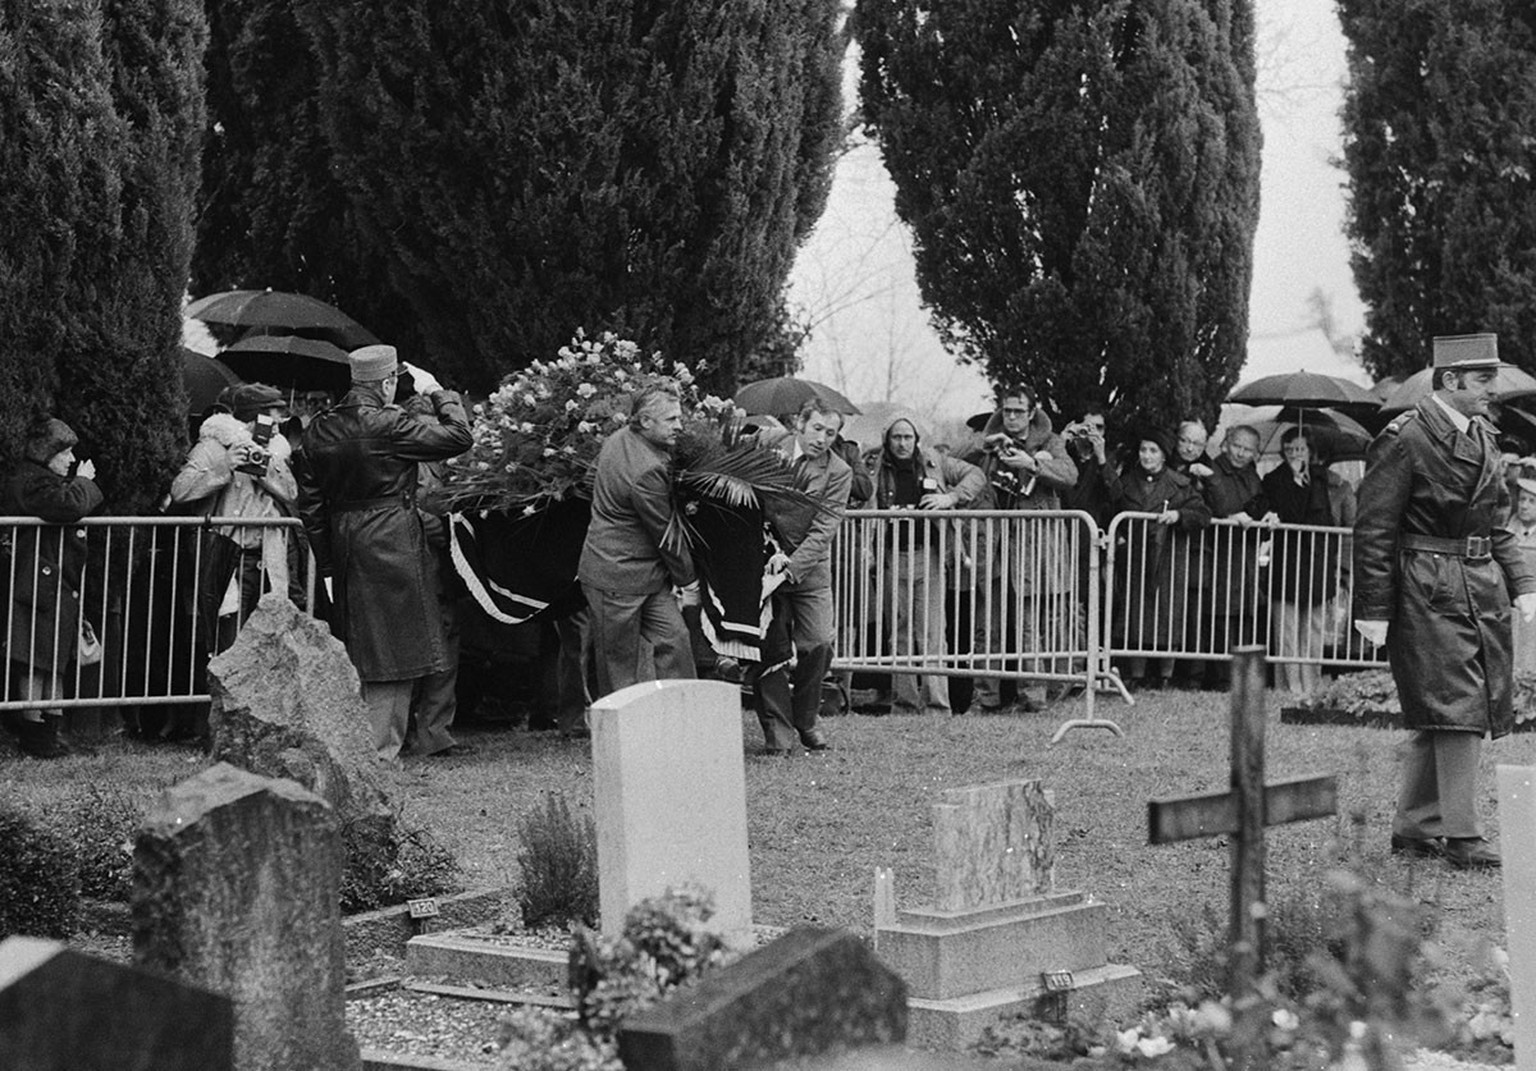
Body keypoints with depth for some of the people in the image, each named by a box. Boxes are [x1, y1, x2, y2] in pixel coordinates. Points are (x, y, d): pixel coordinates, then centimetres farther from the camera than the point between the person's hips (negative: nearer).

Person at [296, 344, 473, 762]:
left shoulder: (319, 429, 6)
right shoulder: (387, 425, -15)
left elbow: (310, 504, 10)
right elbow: (459, 437, -11)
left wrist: (327, 565, 16)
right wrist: (439, 393, 5)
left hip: (346, 546, 7)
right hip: (394, 544, -7)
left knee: (363, 646, 14)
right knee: (395, 645, 0)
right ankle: (381, 747, 2)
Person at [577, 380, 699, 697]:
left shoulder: (618, 439, 4)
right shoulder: (647, 470, -26)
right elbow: (664, 534, -16)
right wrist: (688, 581, -2)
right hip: (617, 579, -10)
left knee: (674, 638, 6)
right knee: (620, 664, 1)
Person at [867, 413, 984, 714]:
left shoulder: (935, 465, 7)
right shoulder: (876, 472, 7)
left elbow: (976, 476, 10)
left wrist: (952, 498, -6)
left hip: (929, 557, -1)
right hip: (893, 559, 1)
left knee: (931, 634, -7)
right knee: (899, 634, 7)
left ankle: (937, 705, -7)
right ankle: (905, 703, 13)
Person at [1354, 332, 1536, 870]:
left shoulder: (1483, 436, 14)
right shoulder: (1404, 438, -10)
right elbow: (1374, 531, -10)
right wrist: (1374, 611, -13)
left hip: (1483, 589, 8)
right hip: (1428, 591, -8)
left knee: (1437, 718, 11)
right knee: (1456, 707, -9)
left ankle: (1414, 828, 21)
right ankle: (1461, 835, -3)